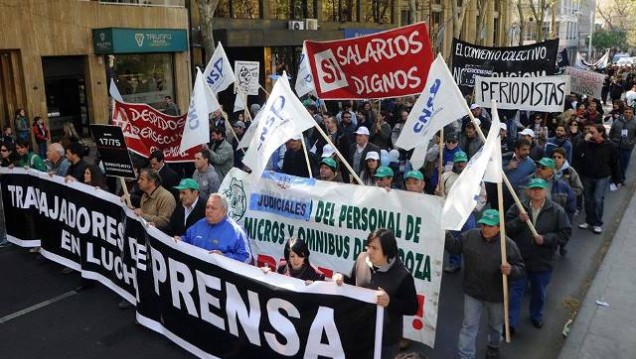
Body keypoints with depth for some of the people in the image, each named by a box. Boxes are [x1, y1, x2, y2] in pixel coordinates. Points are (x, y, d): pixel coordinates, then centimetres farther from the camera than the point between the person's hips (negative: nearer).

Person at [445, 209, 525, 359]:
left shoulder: (508, 245, -19)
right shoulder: (470, 236, -12)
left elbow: (521, 269, -14)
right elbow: (455, 248, 2)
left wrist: (511, 271, -36)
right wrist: (446, 235, -13)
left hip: (496, 295, -1)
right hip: (472, 292, 1)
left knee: (495, 325, 25)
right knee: (469, 326, 10)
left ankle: (493, 346, 53)